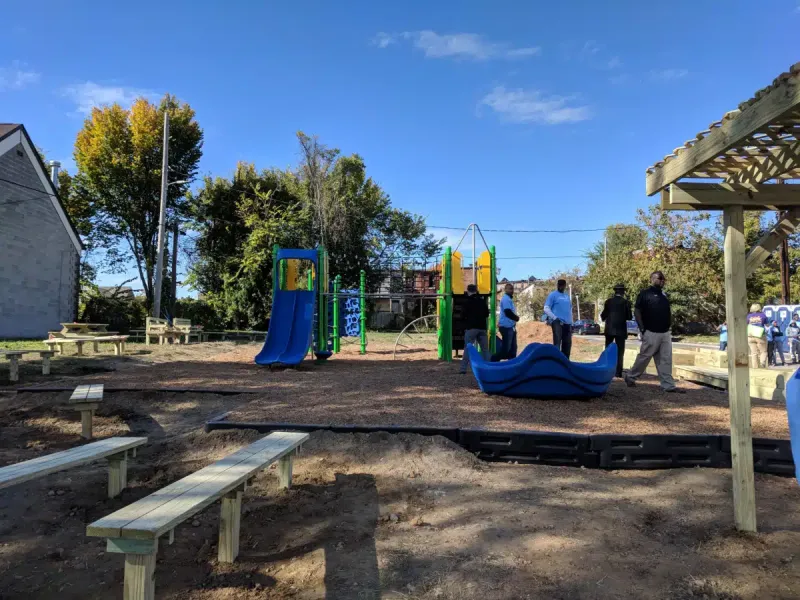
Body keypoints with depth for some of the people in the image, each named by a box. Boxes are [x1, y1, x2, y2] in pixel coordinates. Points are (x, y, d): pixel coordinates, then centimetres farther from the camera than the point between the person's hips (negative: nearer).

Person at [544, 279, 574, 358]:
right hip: (557, 322, -7)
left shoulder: (567, 295, 20)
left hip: (567, 323, 7)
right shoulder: (553, 295, 1)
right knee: (557, 343, -13)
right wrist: (555, 318, -17)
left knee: (567, 344, 8)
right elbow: (546, 308, -7)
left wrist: (571, 323, 19)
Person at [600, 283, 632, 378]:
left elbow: (603, 315, 1)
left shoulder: (608, 301, 0)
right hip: (620, 330, -2)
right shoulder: (626, 302, -5)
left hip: (609, 329, 2)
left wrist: (603, 318, 22)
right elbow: (629, 317, -4)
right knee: (619, 351, 1)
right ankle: (618, 372, -3)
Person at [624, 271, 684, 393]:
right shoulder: (645, 294, -7)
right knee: (644, 357, 1)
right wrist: (642, 328, -14)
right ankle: (630, 377, 17)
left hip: (665, 333, 7)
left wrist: (669, 325, 14)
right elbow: (636, 311, -11)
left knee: (665, 360, 5)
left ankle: (668, 385, 8)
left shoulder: (664, 295, 15)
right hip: (651, 333, -7)